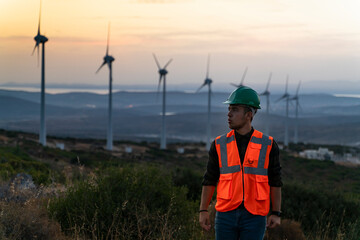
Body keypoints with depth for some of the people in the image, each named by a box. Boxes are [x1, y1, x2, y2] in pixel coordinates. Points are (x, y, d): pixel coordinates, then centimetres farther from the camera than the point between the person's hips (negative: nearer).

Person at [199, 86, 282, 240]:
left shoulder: (267, 145, 0)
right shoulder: (220, 145, 4)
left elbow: (275, 181, 4)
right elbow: (210, 180, 8)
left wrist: (276, 214, -2)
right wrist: (203, 211, 1)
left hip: (254, 216, -1)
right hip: (226, 214, 1)